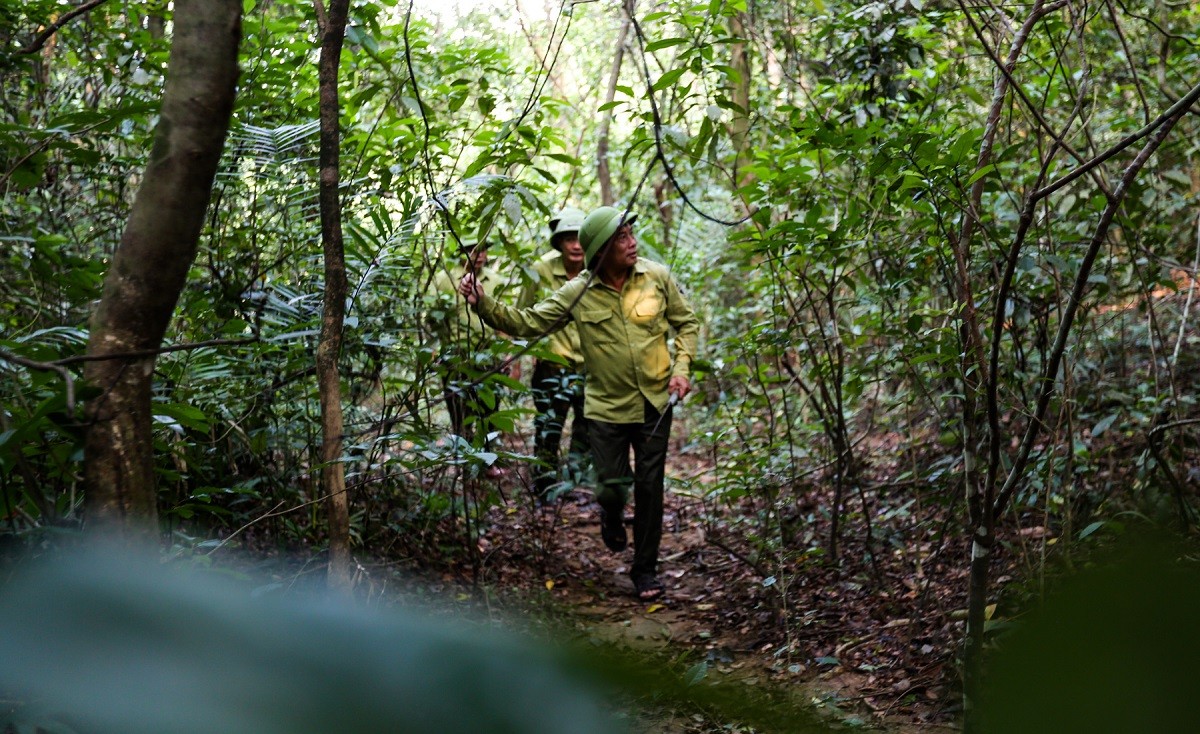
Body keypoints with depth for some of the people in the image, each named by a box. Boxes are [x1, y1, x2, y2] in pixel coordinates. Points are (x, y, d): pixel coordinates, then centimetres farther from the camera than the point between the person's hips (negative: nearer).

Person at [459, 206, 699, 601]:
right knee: (611, 486, 2)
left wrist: (681, 369, -6)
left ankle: (645, 569, 20)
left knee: (649, 487, 5)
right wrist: (485, 304, -22)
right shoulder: (577, 293, -9)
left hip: (655, 403, 1)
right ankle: (612, 517, 42)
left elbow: (687, 323, 6)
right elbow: (526, 322, -8)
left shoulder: (656, 277, -6)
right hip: (607, 407, -1)